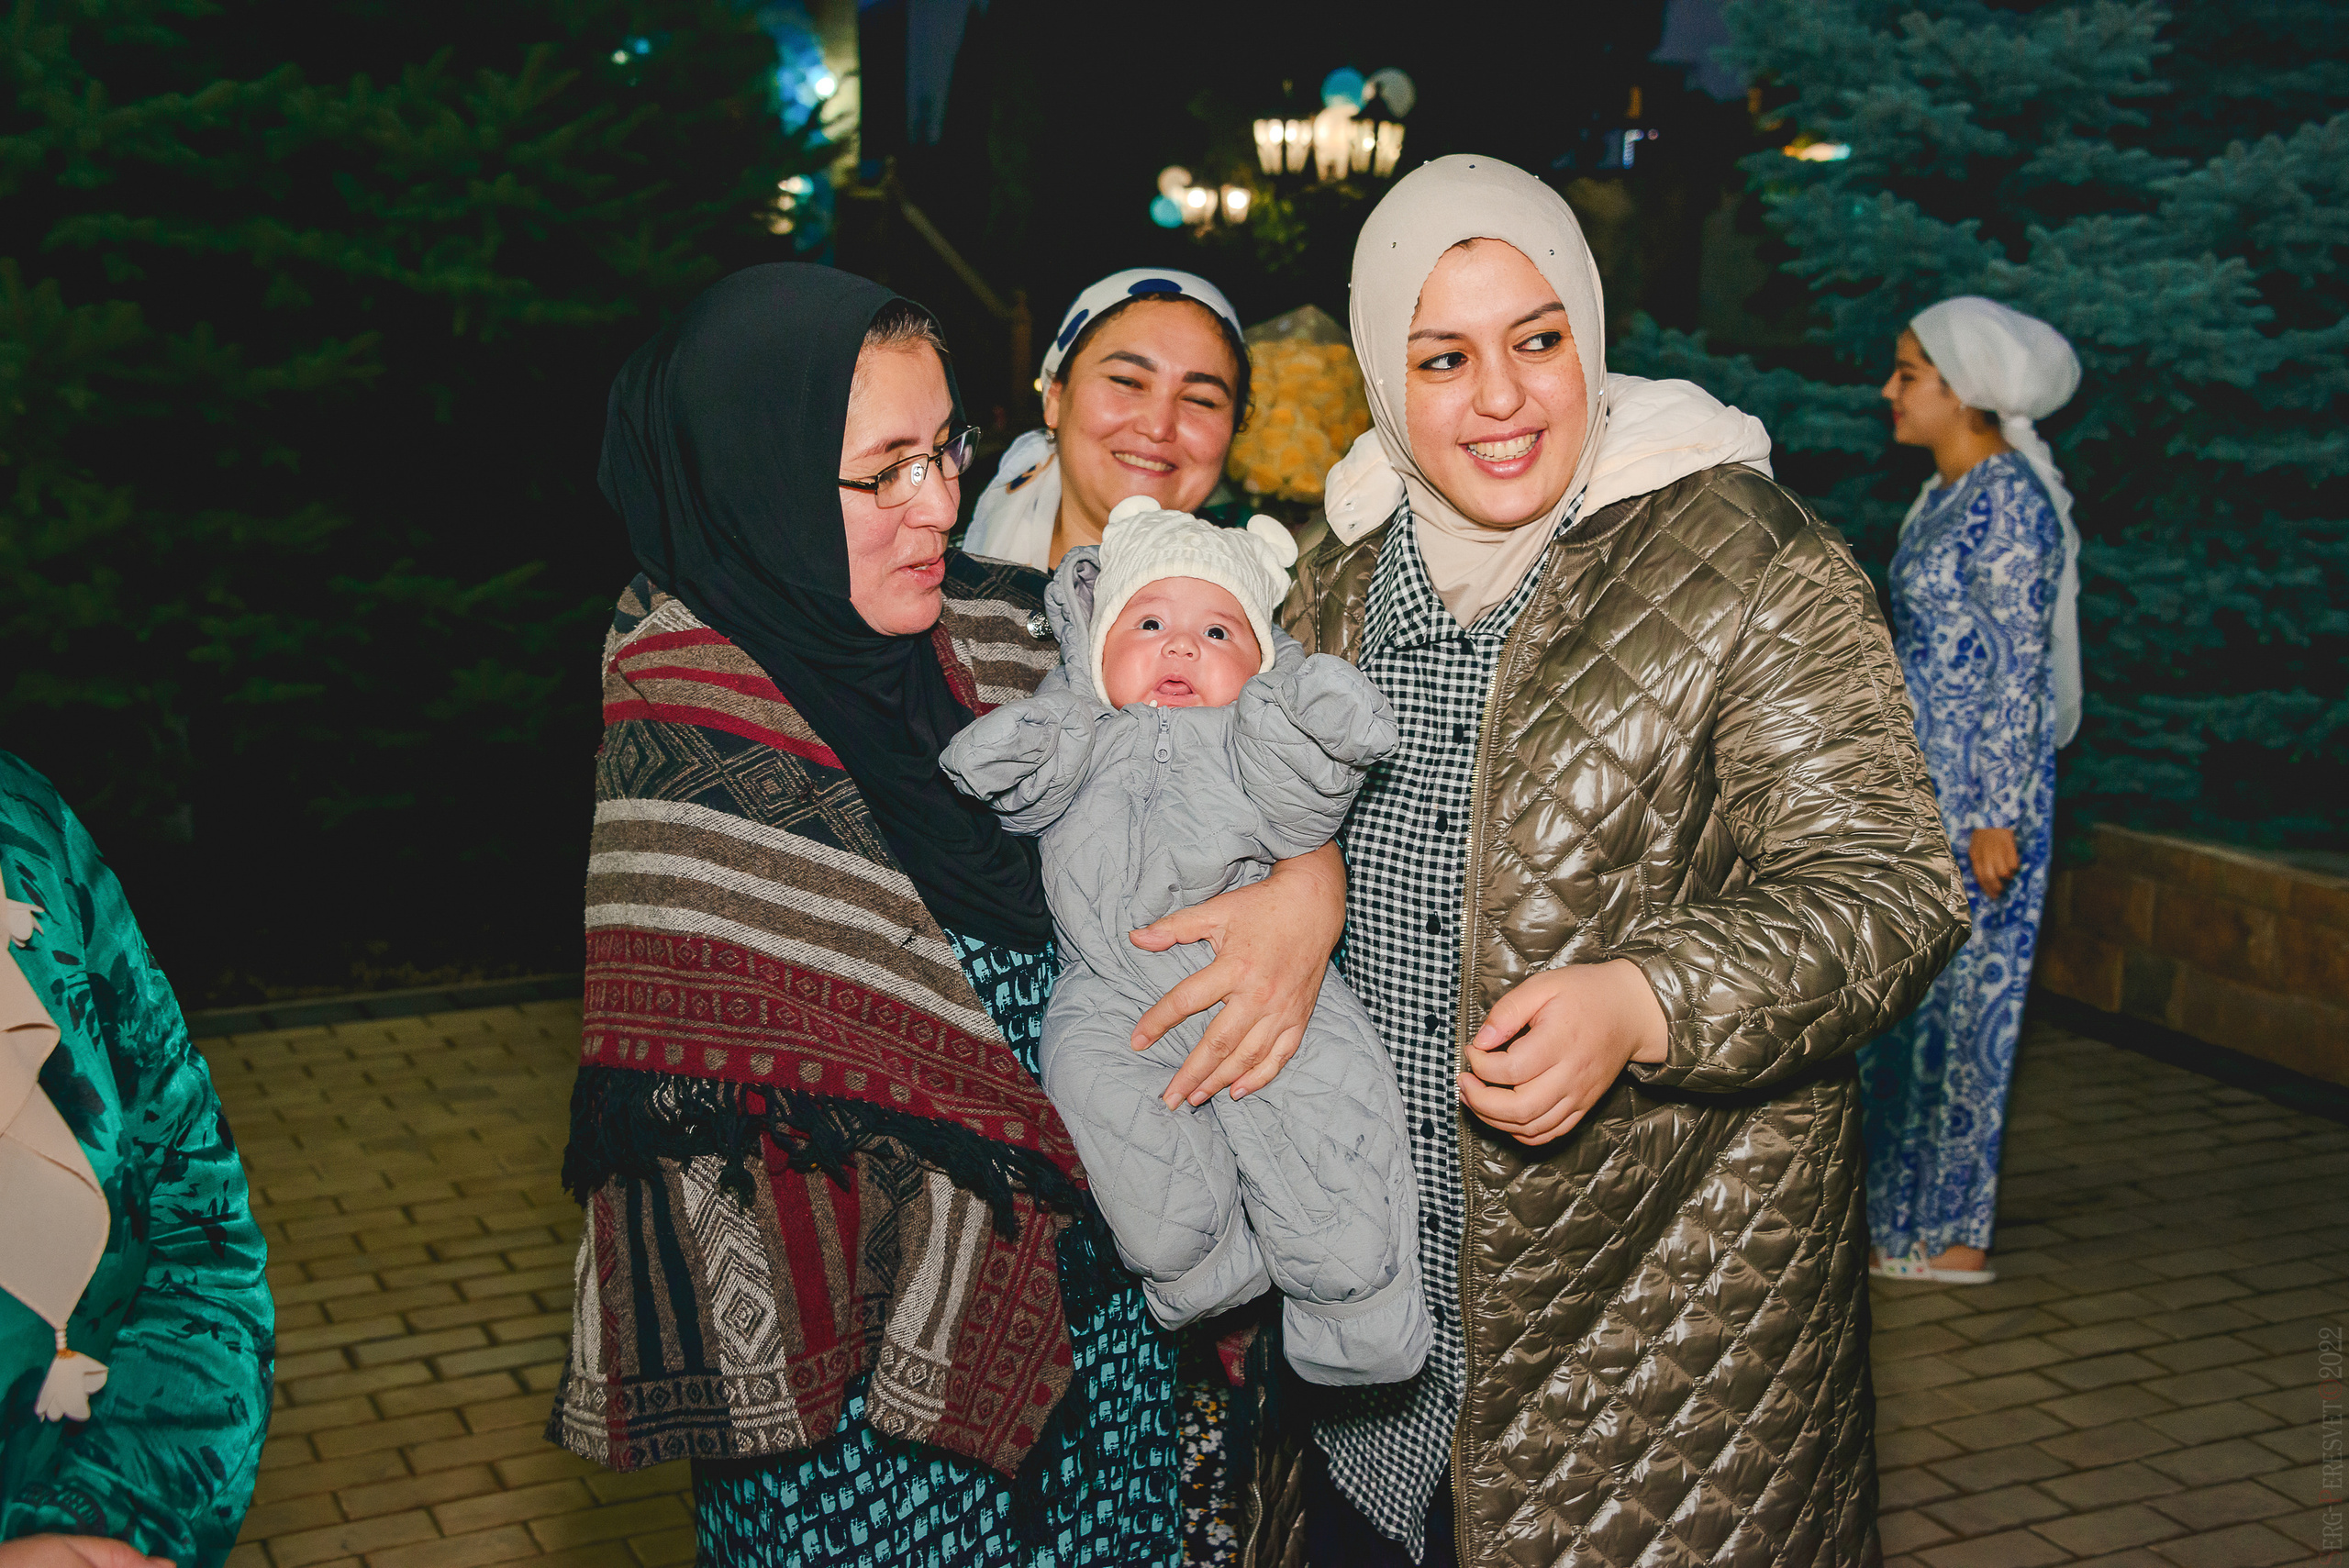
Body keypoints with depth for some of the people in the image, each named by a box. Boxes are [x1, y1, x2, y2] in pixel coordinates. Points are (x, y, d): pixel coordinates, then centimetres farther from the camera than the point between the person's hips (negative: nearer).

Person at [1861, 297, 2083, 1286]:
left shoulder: (2008, 501, -16)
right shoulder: (1950, 493, 12)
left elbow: (2019, 671, -18)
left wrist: (1995, 816, -19)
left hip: (1976, 792, -9)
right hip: (1923, 781, 9)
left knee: (1953, 995, -1)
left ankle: (1946, 1235, 10)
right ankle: (1912, 1213, 24)